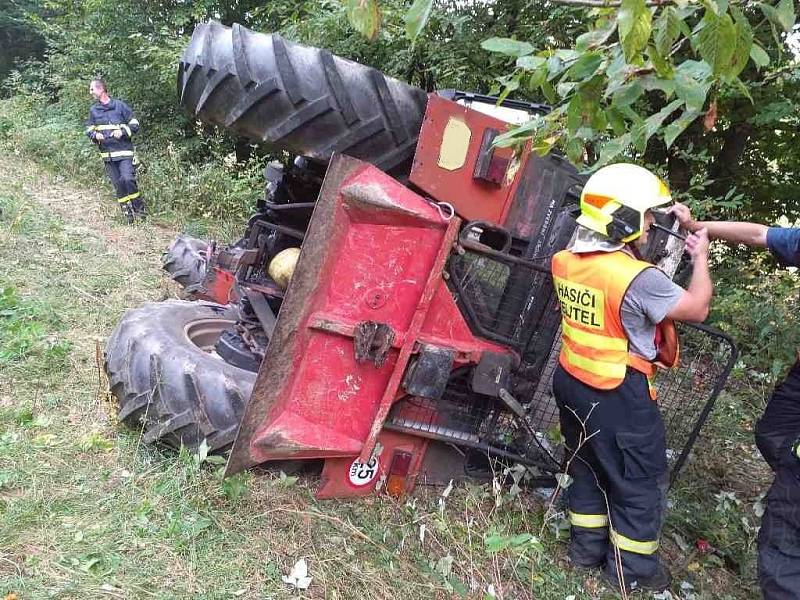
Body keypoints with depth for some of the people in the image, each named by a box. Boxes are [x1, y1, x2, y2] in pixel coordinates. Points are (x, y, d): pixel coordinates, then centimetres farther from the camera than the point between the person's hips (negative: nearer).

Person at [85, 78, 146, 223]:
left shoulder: (119, 105, -1)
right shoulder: (93, 110, 11)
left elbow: (135, 125, 1)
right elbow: (89, 129, 19)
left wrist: (122, 131, -15)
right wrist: (95, 135, -4)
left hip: (123, 151, -5)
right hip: (107, 153, 5)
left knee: (127, 179, -21)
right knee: (117, 184, 4)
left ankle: (139, 207, -4)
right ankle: (127, 212, 13)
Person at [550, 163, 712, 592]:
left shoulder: (565, 261, -4)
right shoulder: (637, 278, -26)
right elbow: (697, 308, -12)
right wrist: (701, 257, 3)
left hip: (572, 383, 7)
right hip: (619, 396, -7)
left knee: (588, 467, 24)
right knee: (639, 481, 13)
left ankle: (586, 548, 38)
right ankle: (632, 570, 29)